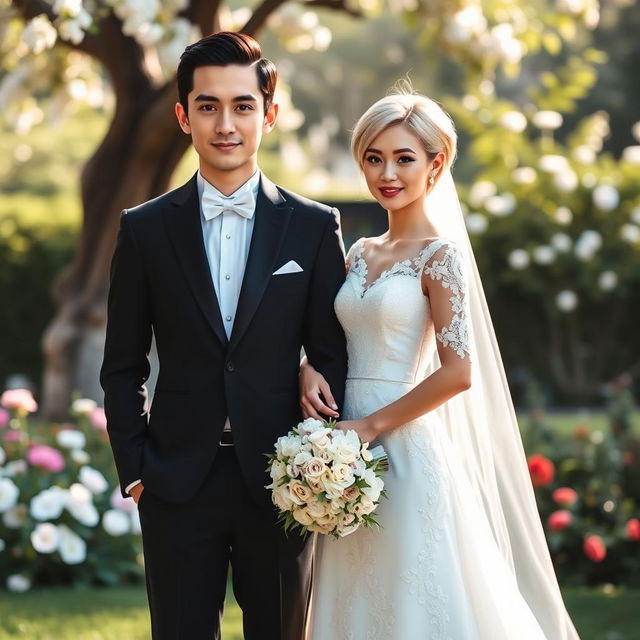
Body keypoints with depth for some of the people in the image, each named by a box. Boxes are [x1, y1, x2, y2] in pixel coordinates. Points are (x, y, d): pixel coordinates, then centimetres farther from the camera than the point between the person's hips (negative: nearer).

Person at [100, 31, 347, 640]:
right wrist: (135, 470, -1)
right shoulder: (146, 228, 3)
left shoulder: (313, 227, 2)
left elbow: (331, 357, 4)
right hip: (178, 484, 0)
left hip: (281, 482, 0)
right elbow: (122, 367, 7)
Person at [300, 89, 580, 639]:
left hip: (407, 451, -7)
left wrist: (372, 425, -13)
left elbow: (458, 372, -16)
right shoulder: (360, 254, 11)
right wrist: (311, 368, -1)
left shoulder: (441, 255, -9)